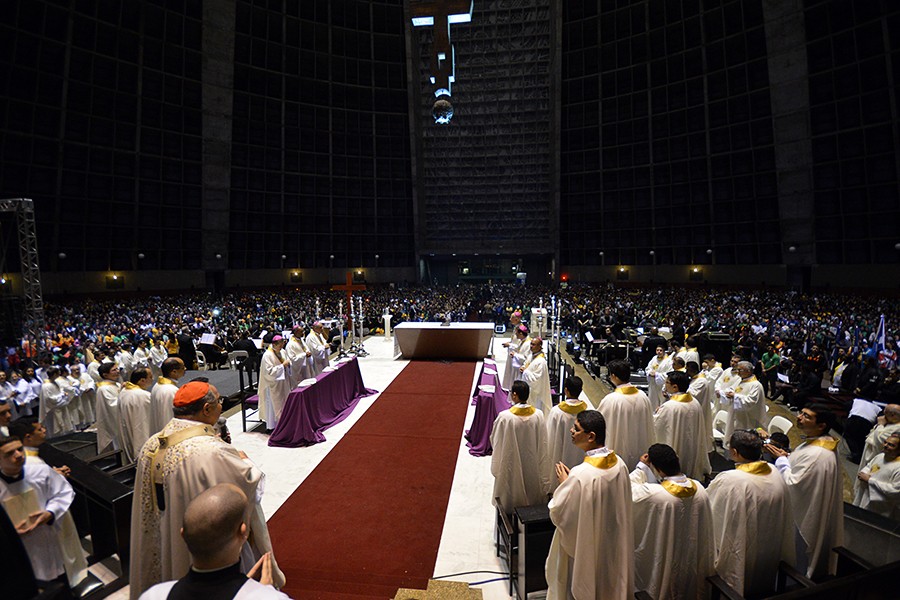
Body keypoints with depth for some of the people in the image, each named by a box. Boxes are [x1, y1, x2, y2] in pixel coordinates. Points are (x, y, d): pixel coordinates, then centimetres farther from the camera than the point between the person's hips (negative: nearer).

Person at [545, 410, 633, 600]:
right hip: (612, 544, 6)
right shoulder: (619, 463, -14)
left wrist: (564, 483, -10)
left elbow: (557, 512, -23)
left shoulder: (580, 475, -35)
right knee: (608, 584, 29)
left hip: (583, 547, -6)